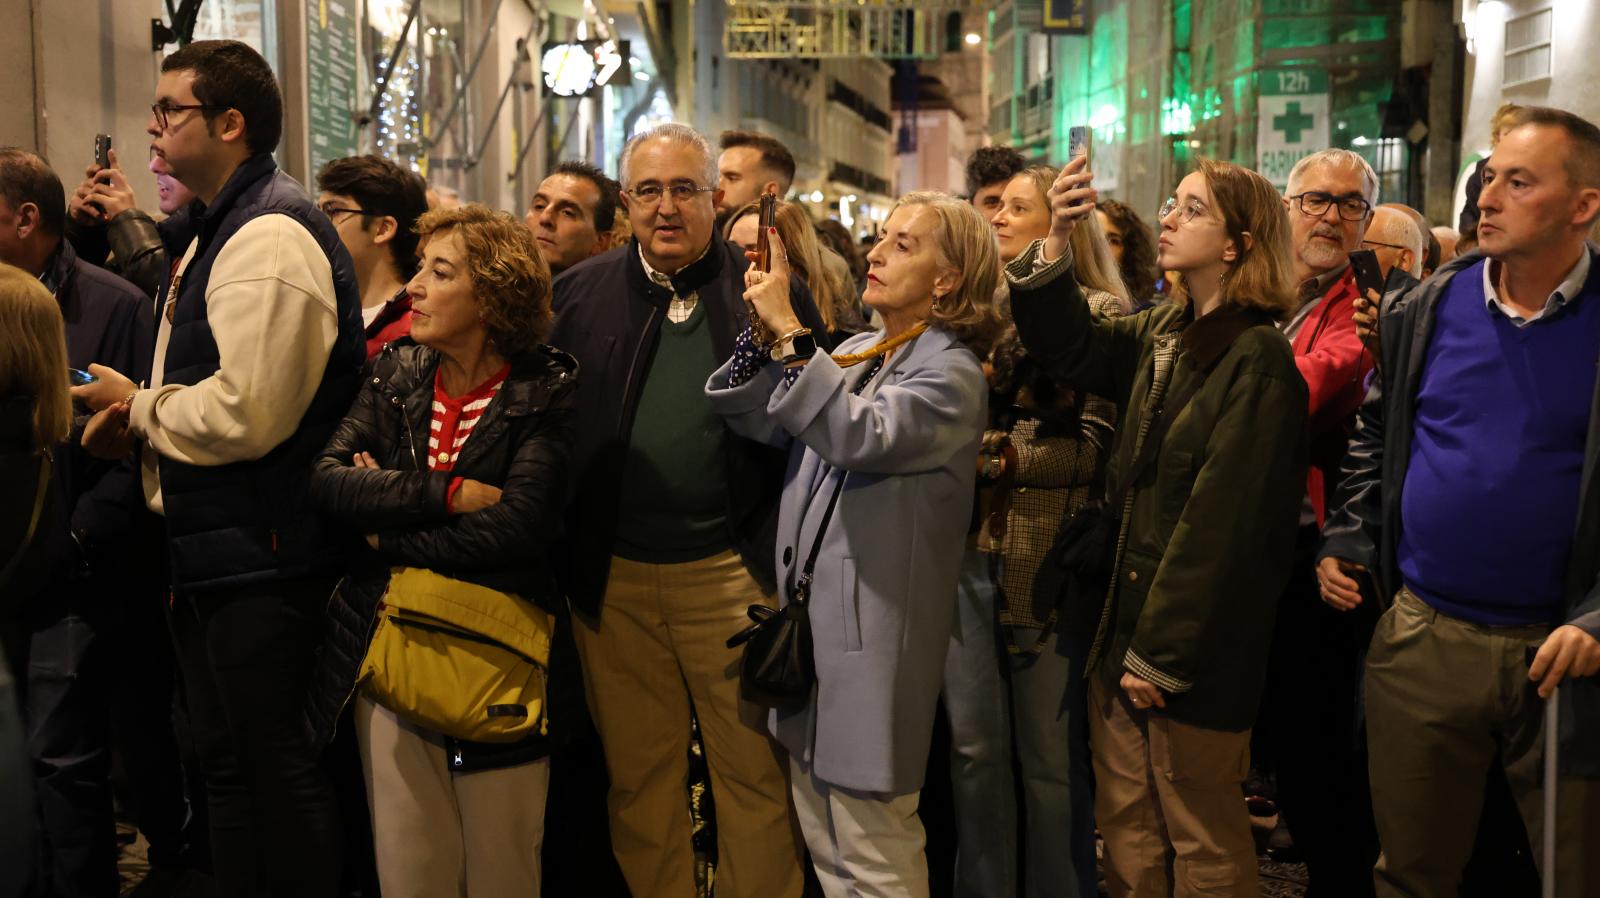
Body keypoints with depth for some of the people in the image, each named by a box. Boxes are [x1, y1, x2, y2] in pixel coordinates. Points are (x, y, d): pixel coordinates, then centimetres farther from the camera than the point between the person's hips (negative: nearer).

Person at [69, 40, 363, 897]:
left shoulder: (269, 236, -17)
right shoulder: (215, 232, 17)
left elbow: (245, 413, -26)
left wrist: (134, 406, -9)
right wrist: (140, 415, 3)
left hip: (259, 559, -10)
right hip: (211, 553, 10)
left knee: (275, 767, 1)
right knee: (228, 763, 19)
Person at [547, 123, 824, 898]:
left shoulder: (770, 289, 0)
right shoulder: (579, 294, 7)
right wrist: (563, 557, -1)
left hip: (732, 572, -2)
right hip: (612, 578, 3)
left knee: (755, 774, 7)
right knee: (637, 777, 15)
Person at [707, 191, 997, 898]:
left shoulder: (951, 373, -9)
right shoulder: (853, 354, 13)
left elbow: (858, 436, -27)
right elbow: (764, 422, 3)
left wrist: (789, 332, -24)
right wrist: (762, 330, -8)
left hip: (873, 633, -7)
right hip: (811, 614, 7)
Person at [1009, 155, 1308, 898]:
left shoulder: (1257, 358, -14)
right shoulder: (1161, 335, 9)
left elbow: (1219, 520, -18)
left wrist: (1162, 656, -17)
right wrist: (1057, 239, -7)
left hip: (1194, 644, -6)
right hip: (1124, 620, 7)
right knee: (1126, 824, 14)